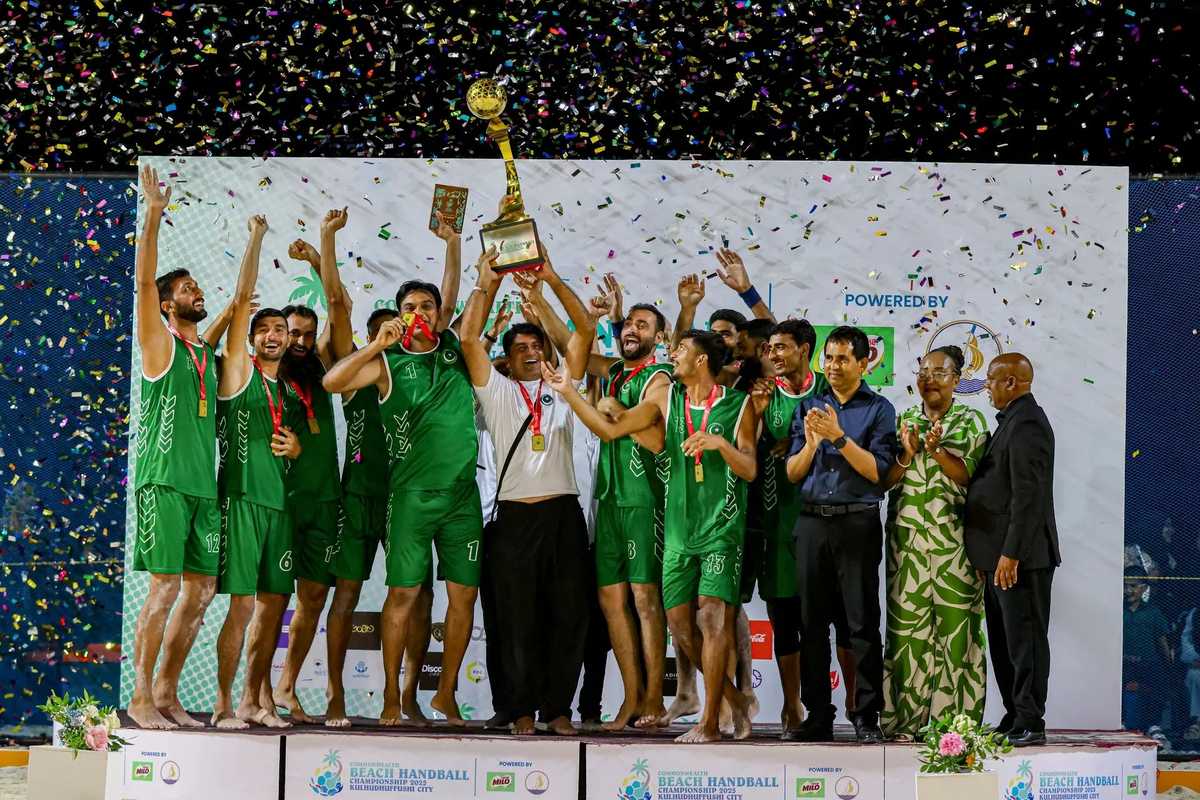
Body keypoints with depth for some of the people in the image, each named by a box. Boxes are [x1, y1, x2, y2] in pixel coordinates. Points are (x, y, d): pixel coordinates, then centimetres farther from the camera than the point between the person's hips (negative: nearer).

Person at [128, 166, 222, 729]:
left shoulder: (208, 352, 18)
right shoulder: (160, 344, 0)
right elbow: (144, 282, -9)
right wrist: (154, 214, -13)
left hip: (203, 485, 7)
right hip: (163, 481, -7)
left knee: (201, 589, 5)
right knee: (166, 587, -11)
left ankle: (167, 693, 13)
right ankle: (141, 698, -5)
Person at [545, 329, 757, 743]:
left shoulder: (738, 405, 0)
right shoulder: (665, 398, 10)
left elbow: (750, 469, -3)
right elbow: (610, 429, 8)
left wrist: (720, 443, -20)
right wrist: (568, 392, 3)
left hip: (722, 526, -4)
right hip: (680, 526, 5)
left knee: (712, 614, -14)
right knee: (680, 621, 2)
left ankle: (710, 722, -9)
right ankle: (734, 699, 21)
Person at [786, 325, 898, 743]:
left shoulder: (879, 409, 3)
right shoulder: (808, 407, 13)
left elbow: (876, 471, -7)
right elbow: (792, 473, 10)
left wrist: (840, 436, -16)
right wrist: (811, 443, -9)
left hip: (857, 523, -3)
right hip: (812, 522, 4)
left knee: (863, 622, -4)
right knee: (812, 622, 5)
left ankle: (867, 716, 0)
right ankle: (817, 716, 11)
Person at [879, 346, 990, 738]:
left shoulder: (971, 422, 6)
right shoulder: (903, 421, 14)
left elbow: (972, 476, -5)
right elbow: (885, 479, 8)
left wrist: (937, 451, -18)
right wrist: (907, 455, -10)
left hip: (954, 539, -2)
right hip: (907, 539, 2)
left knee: (955, 624, -3)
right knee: (906, 625, 0)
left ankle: (955, 718, 1)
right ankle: (905, 718, 4)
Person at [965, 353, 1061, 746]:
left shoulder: (1027, 423, -16)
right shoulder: (1014, 420, 16)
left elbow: (1028, 495, -22)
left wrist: (1011, 553, -24)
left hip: (1021, 555, -11)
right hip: (1002, 554, 11)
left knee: (1024, 638, -6)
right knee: (1004, 640, 14)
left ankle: (1030, 723, -2)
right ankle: (1015, 717, 20)